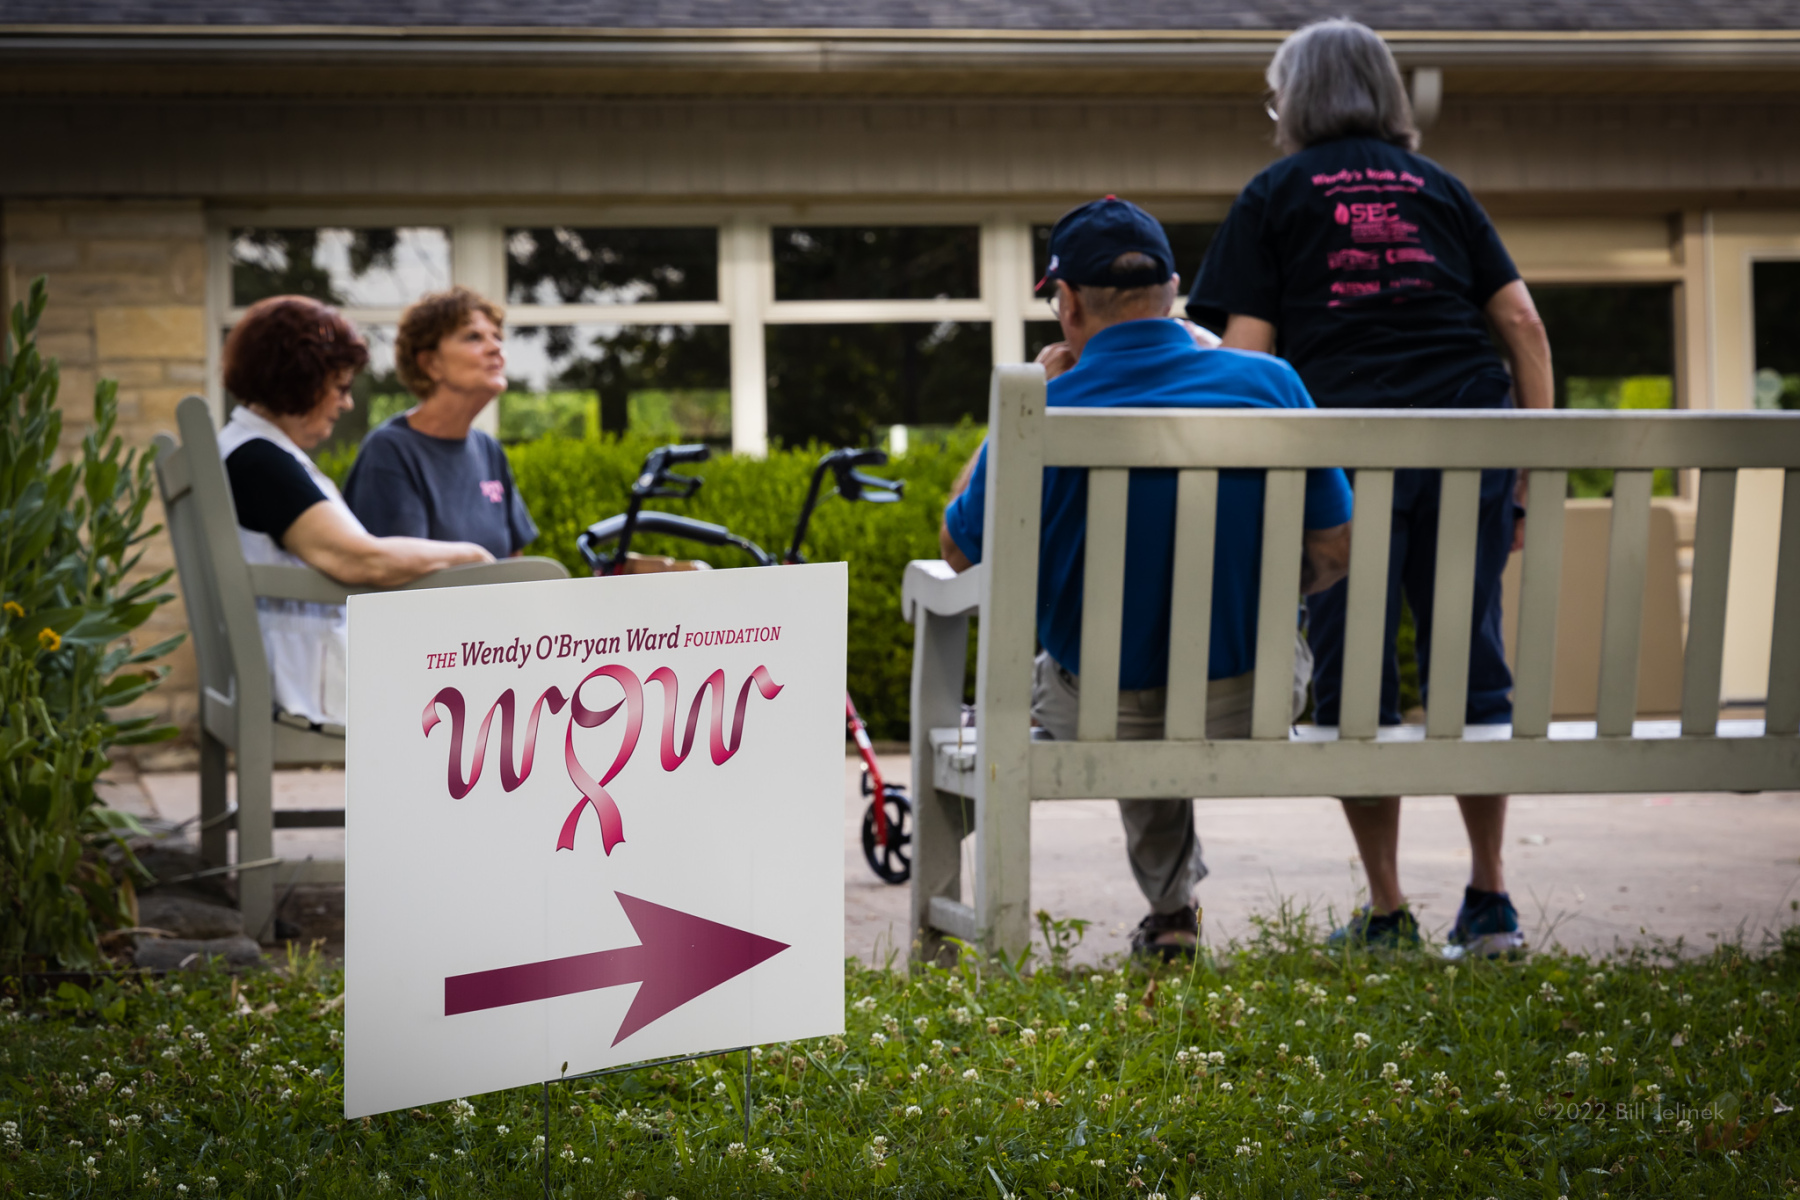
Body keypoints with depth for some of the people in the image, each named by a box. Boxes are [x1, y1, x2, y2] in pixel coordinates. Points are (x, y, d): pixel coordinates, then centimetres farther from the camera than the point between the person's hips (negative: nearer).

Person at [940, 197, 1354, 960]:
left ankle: (1171, 906, 41)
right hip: (1250, 706, 1)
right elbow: (1333, 551, -2)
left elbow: (959, 551, 3)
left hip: (1099, 717, -1)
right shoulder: (1269, 383, -10)